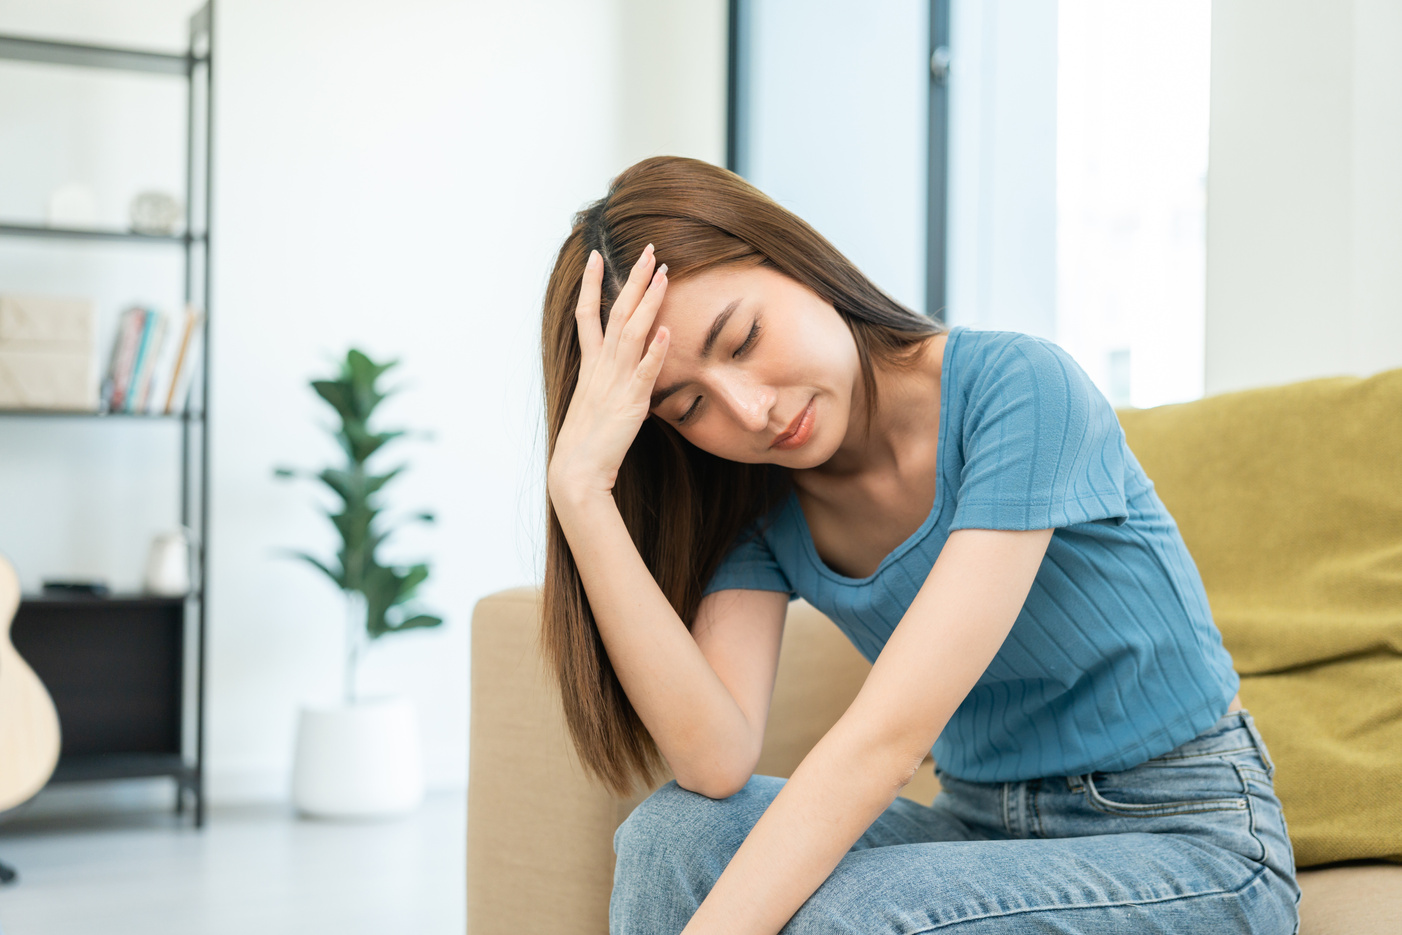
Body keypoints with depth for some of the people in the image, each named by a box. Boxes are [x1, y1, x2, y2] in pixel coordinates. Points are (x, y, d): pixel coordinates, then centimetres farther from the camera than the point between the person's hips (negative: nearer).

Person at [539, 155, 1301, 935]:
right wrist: (583, 489, -26)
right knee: (679, 828, -21)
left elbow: (888, 735, -31)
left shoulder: (1017, 388, -22)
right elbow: (717, 761, -21)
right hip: (983, 829, 5)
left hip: (1192, 844, -5)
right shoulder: (758, 501, -4)